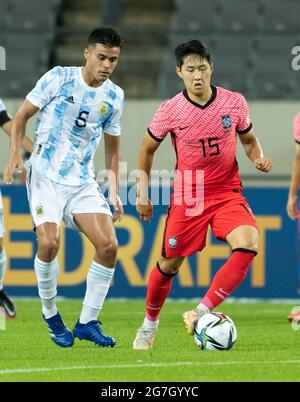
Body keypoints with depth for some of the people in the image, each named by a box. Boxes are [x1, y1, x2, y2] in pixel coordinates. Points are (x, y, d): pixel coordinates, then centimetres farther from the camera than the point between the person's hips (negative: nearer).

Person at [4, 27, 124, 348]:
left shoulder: (114, 96, 5)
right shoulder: (58, 78, -6)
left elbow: (112, 146, 17)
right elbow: (22, 116, 2)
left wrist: (114, 191, 8)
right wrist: (15, 153, -13)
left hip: (83, 182, 4)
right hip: (45, 176, -4)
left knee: (108, 245, -11)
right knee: (49, 242, -23)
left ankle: (87, 322, 0)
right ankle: (50, 316, 0)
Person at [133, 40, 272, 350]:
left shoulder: (234, 102, -6)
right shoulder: (170, 111, -9)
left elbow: (249, 140, 13)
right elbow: (147, 149, 7)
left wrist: (259, 158, -9)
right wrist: (142, 194, 7)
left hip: (227, 192, 1)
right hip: (187, 195, -1)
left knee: (247, 245, -25)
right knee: (169, 265, 6)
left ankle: (201, 314, -20)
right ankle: (149, 324, 33)